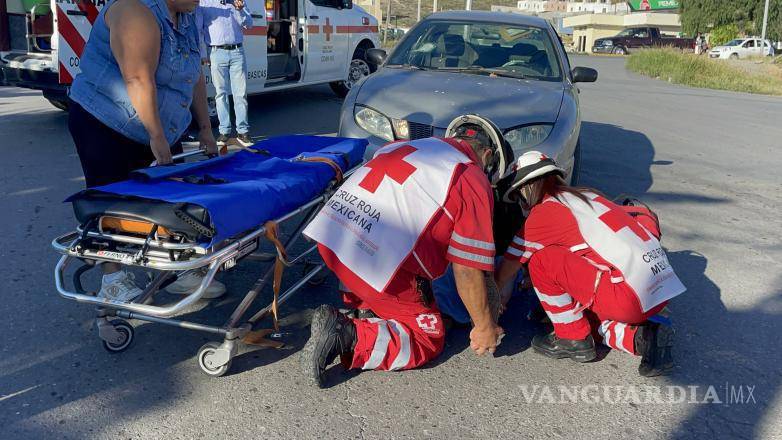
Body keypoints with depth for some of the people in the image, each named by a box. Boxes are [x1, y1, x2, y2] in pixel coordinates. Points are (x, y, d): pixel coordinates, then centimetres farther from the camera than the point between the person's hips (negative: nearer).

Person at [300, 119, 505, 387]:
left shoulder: (404, 145, 20)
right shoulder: (474, 182, 0)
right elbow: (467, 268, -3)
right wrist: (484, 326, 11)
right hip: (381, 264, -7)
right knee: (429, 340, 10)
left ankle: (358, 307, 11)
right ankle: (348, 335, -8)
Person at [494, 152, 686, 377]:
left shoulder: (544, 212, -3)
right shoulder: (587, 195, 19)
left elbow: (509, 266, 7)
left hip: (630, 297, -9)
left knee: (540, 259, -4)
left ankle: (572, 340, 5)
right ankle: (644, 337, 6)